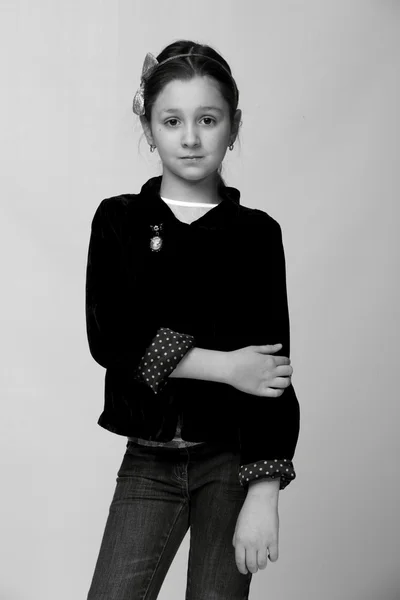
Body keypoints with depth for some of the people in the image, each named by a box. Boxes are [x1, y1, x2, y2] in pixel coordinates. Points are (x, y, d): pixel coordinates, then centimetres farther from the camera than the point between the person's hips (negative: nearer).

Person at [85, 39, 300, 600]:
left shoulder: (257, 233, -2)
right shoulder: (118, 220, 2)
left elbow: (274, 369, -5)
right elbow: (109, 338, -9)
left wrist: (263, 496, -12)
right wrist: (223, 365, -17)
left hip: (233, 458, -1)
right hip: (149, 460, 1)